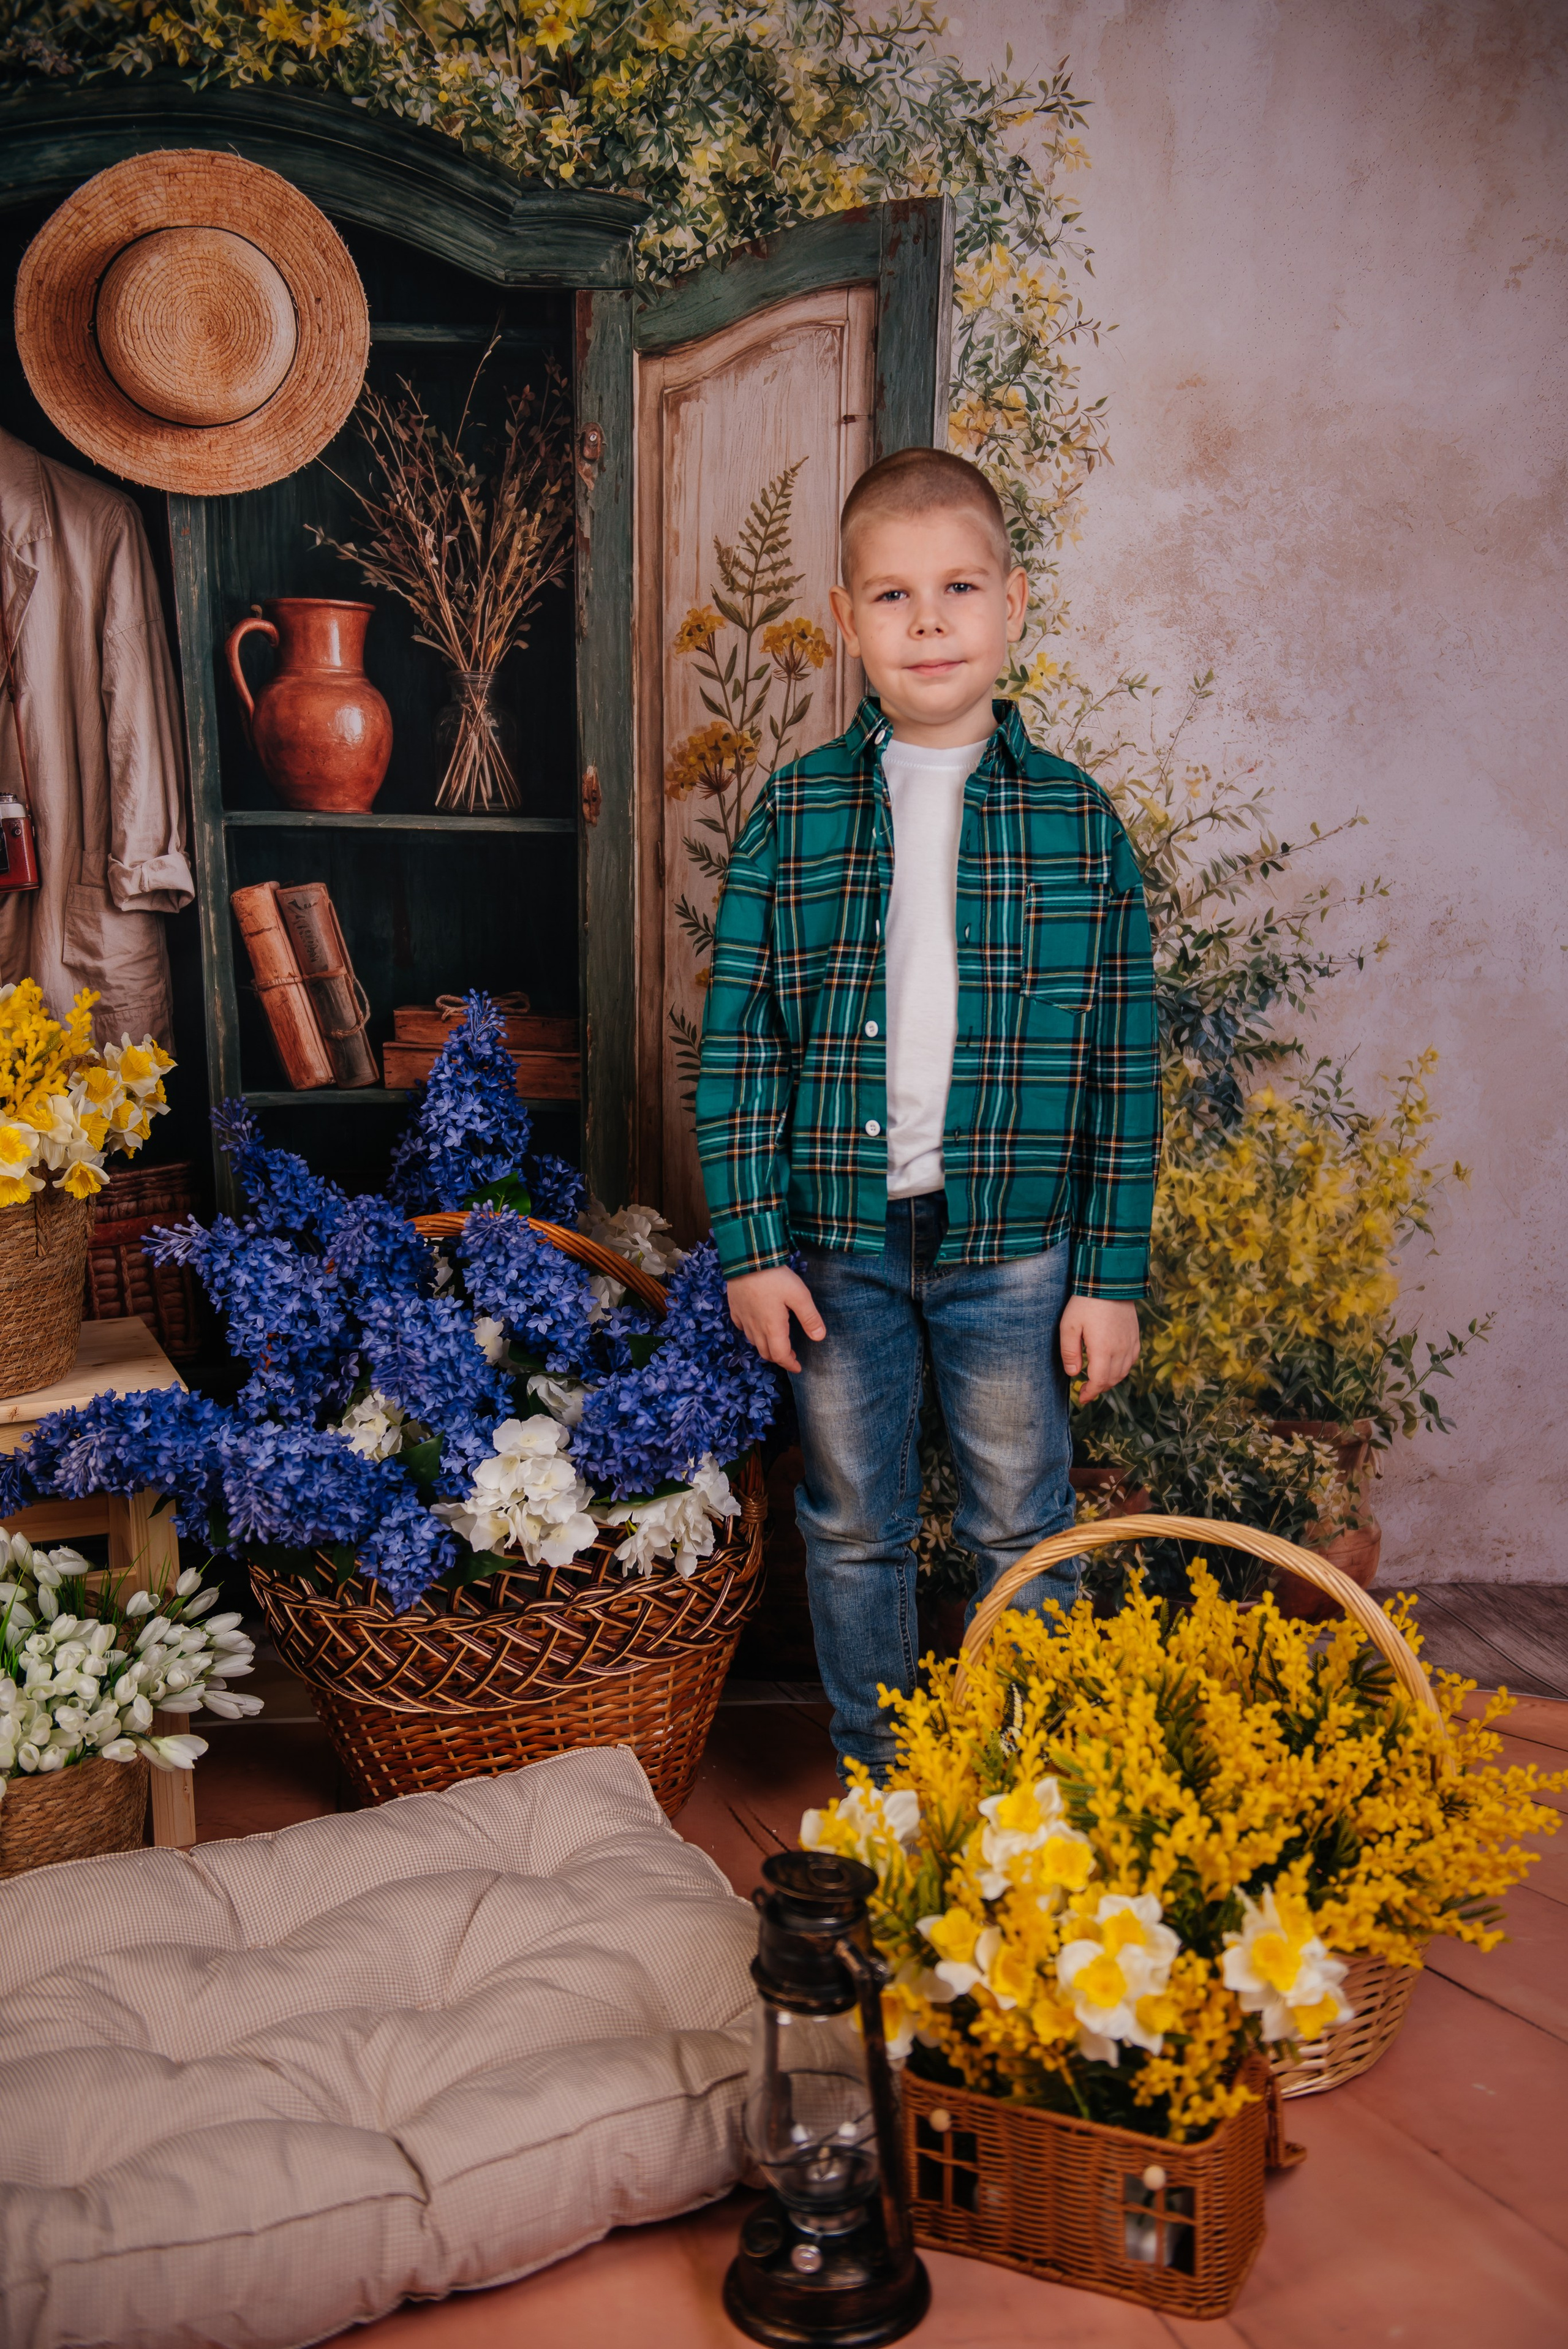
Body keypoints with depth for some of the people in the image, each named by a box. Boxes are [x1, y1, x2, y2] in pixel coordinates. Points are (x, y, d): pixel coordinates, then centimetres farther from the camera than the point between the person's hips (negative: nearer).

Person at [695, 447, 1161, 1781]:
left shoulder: (1077, 818, -2)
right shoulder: (794, 813, -1)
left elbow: (1124, 1066, -1)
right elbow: (738, 1042, -1)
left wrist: (1112, 1275, -3)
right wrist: (750, 1247, -5)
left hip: (1014, 1240, 0)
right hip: (838, 1241, 1)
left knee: (1021, 1530, 11)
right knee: (852, 1530, 14)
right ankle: (879, 1777, 34)